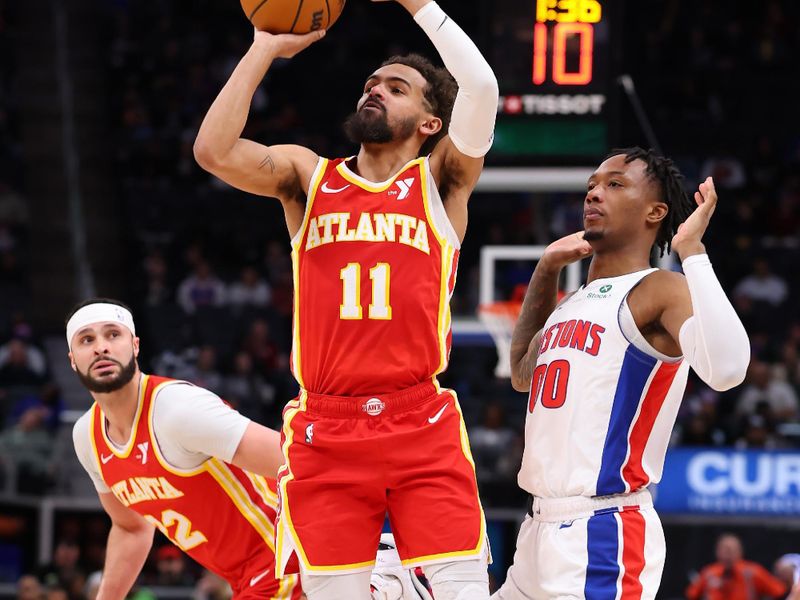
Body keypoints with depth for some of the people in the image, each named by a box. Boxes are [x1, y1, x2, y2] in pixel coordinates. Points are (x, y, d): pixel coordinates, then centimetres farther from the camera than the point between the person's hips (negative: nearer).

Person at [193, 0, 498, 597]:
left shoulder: (440, 180, 9)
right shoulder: (308, 176, 14)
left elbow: (481, 86, -9)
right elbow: (214, 151, -4)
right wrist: (266, 50, 2)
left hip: (422, 428, -1)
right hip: (325, 432, 2)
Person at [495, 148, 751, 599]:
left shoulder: (659, 292, -9)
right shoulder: (576, 302, 18)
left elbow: (725, 369, -29)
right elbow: (523, 374, 37)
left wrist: (693, 252, -24)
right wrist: (546, 271, 29)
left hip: (603, 533, -9)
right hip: (541, 527, 9)